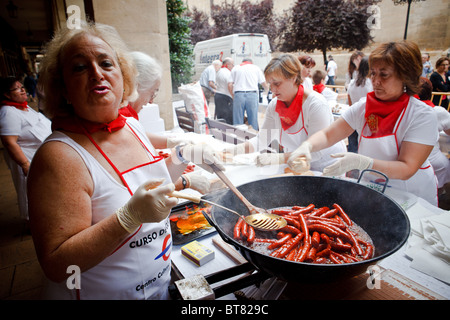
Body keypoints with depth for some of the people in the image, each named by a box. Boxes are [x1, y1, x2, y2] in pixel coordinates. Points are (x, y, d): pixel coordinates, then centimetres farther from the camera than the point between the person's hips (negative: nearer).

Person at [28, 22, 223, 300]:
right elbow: (56, 265, -25)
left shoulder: (131, 126, -4)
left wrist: (179, 162, -4)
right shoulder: (61, 155, -25)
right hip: (104, 293, -6)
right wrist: (131, 215, -35)